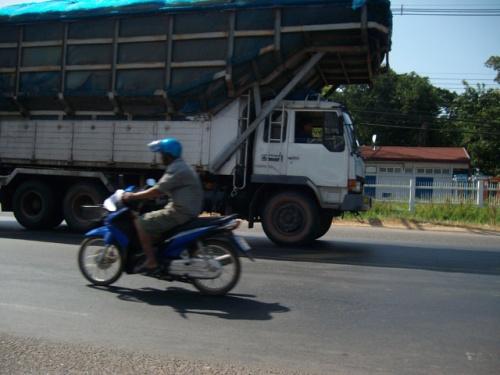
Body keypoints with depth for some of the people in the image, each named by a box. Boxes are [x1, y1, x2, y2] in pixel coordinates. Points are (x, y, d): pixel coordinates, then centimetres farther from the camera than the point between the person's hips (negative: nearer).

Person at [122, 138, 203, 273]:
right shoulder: (180, 167, 18)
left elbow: (158, 191, -21)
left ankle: (151, 262, -9)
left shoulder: (176, 169, -15)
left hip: (180, 212, -11)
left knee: (141, 222, -10)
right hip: (186, 210, 11)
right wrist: (139, 195, 16)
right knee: (150, 220, 24)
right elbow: (162, 190, 22)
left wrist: (133, 196, -12)